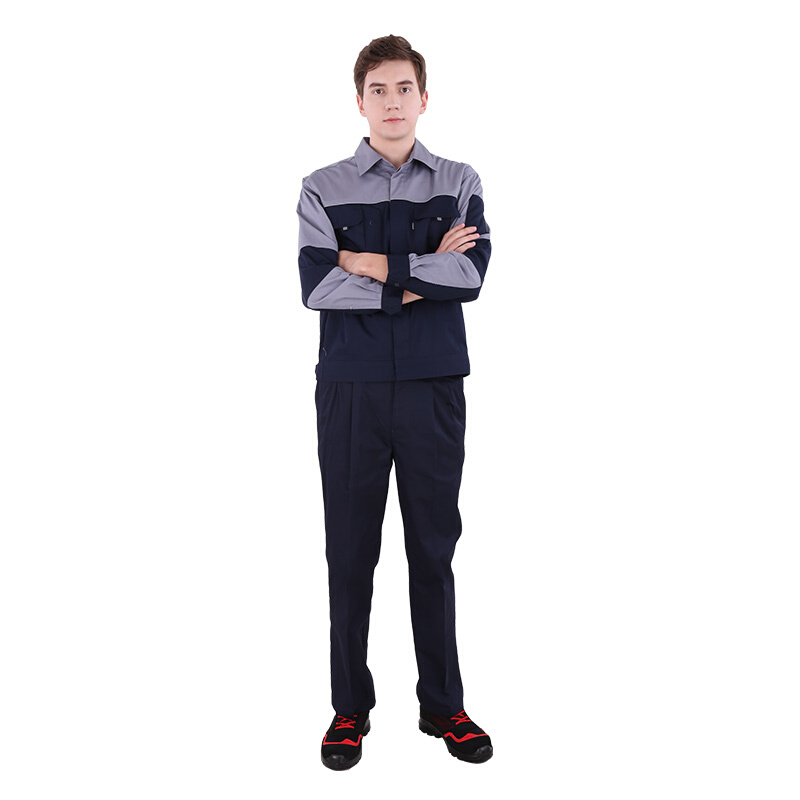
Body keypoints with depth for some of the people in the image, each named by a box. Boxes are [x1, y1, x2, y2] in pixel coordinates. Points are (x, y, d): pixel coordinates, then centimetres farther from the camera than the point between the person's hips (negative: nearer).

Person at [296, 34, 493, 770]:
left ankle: (444, 705, 23)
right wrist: (422, 276, -9)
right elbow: (317, 287, -10)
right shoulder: (323, 189, 5)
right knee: (351, 550, 7)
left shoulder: (459, 183, 7)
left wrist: (374, 263, -10)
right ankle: (350, 708, 22)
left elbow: (471, 276, -9)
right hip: (349, 390, 0)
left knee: (434, 549, 9)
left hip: (433, 388, 1)